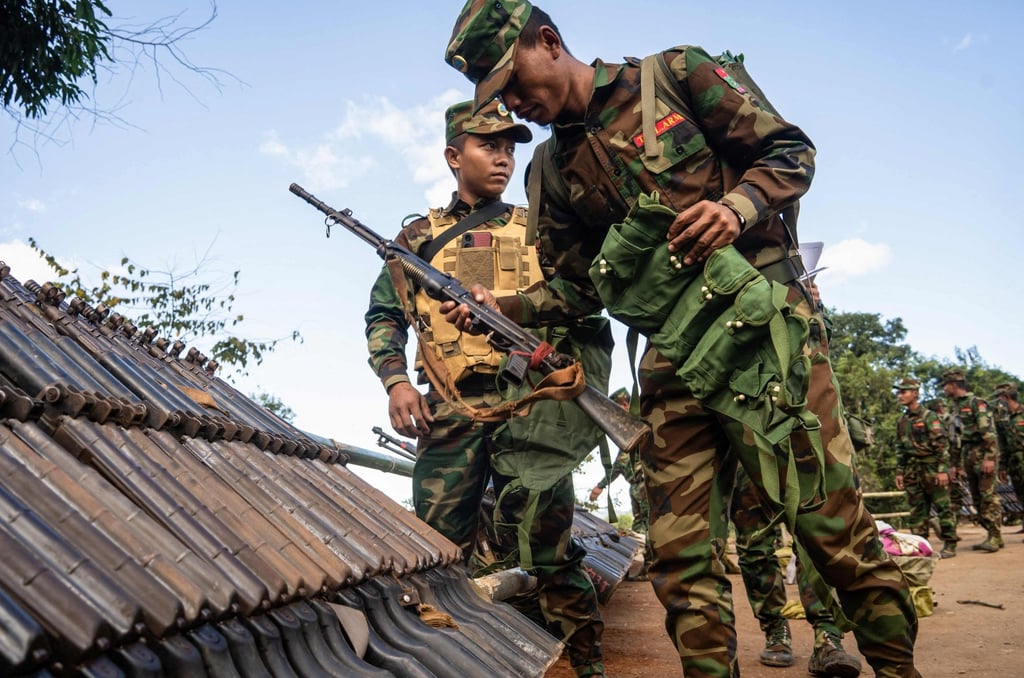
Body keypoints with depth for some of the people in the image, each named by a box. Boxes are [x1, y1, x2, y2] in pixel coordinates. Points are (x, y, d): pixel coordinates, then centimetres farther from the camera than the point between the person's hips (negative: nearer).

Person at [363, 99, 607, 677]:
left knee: (547, 550, -5)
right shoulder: (419, 239, 18)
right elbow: (383, 315, 16)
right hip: (448, 414, 2)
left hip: (529, 406, -1)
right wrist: (396, 380, -1)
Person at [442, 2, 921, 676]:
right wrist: (500, 306, 4)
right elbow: (578, 288, 19)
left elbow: (792, 150, 4)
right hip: (673, 360, 4)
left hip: (763, 313, -4)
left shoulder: (672, 75, 5)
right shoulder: (553, 170, 16)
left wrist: (737, 204, -15)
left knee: (832, 516, -5)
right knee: (682, 557, 2)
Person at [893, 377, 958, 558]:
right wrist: (899, 472, 13)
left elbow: (942, 444, -11)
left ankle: (950, 545, 4)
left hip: (932, 468, -6)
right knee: (917, 510, 7)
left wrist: (942, 470, -17)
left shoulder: (929, 416, -7)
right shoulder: (902, 421, 13)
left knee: (942, 507, -2)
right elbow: (900, 448, 18)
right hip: (912, 471, 6)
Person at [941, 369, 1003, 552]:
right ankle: (993, 535, 13)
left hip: (982, 452, -8)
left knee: (988, 495, -10)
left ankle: (994, 537, -10)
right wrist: (956, 463, 18)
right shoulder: (953, 407, 17)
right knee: (977, 497, 7)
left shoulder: (976, 403, -8)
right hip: (967, 455, 8)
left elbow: (988, 432, -15)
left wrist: (989, 457, -22)